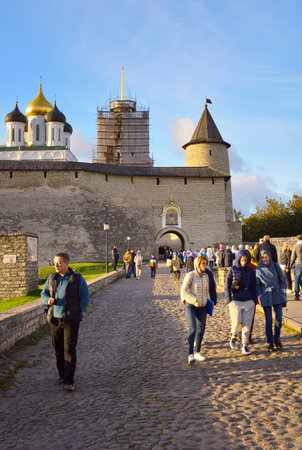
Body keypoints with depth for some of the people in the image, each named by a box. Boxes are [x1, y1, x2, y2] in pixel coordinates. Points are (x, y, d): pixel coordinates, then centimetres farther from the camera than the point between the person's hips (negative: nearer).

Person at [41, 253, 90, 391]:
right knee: (58, 349, 9)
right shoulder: (52, 278, 7)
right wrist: (48, 300, -10)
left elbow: (85, 298, -3)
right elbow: (44, 293, 13)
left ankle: (69, 381, -6)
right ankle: (62, 375, 27)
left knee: (69, 349, -8)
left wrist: (74, 312, -12)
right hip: (55, 319, 4)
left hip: (71, 320, -4)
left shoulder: (78, 279, -5)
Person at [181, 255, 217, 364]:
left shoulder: (206, 276, 7)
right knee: (192, 329, -17)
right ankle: (190, 354, -16)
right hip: (190, 306, -6)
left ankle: (197, 353, 22)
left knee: (201, 330, 9)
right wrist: (195, 299, -18)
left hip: (202, 307, 6)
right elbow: (183, 291, -13)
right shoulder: (190, 275, -11)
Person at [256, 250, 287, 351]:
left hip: (277, 295, 1)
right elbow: (257, 285, 6)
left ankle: (276, 338, 20)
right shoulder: (258, 269, 0)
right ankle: (270, 343, 12)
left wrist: (282, 293, 2)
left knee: (279, 319, -3)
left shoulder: (276, 266, 2)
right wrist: (260, 296, -2)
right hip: (266, 297, -1)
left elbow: (283, 280, 8)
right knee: (269, 320, 1)